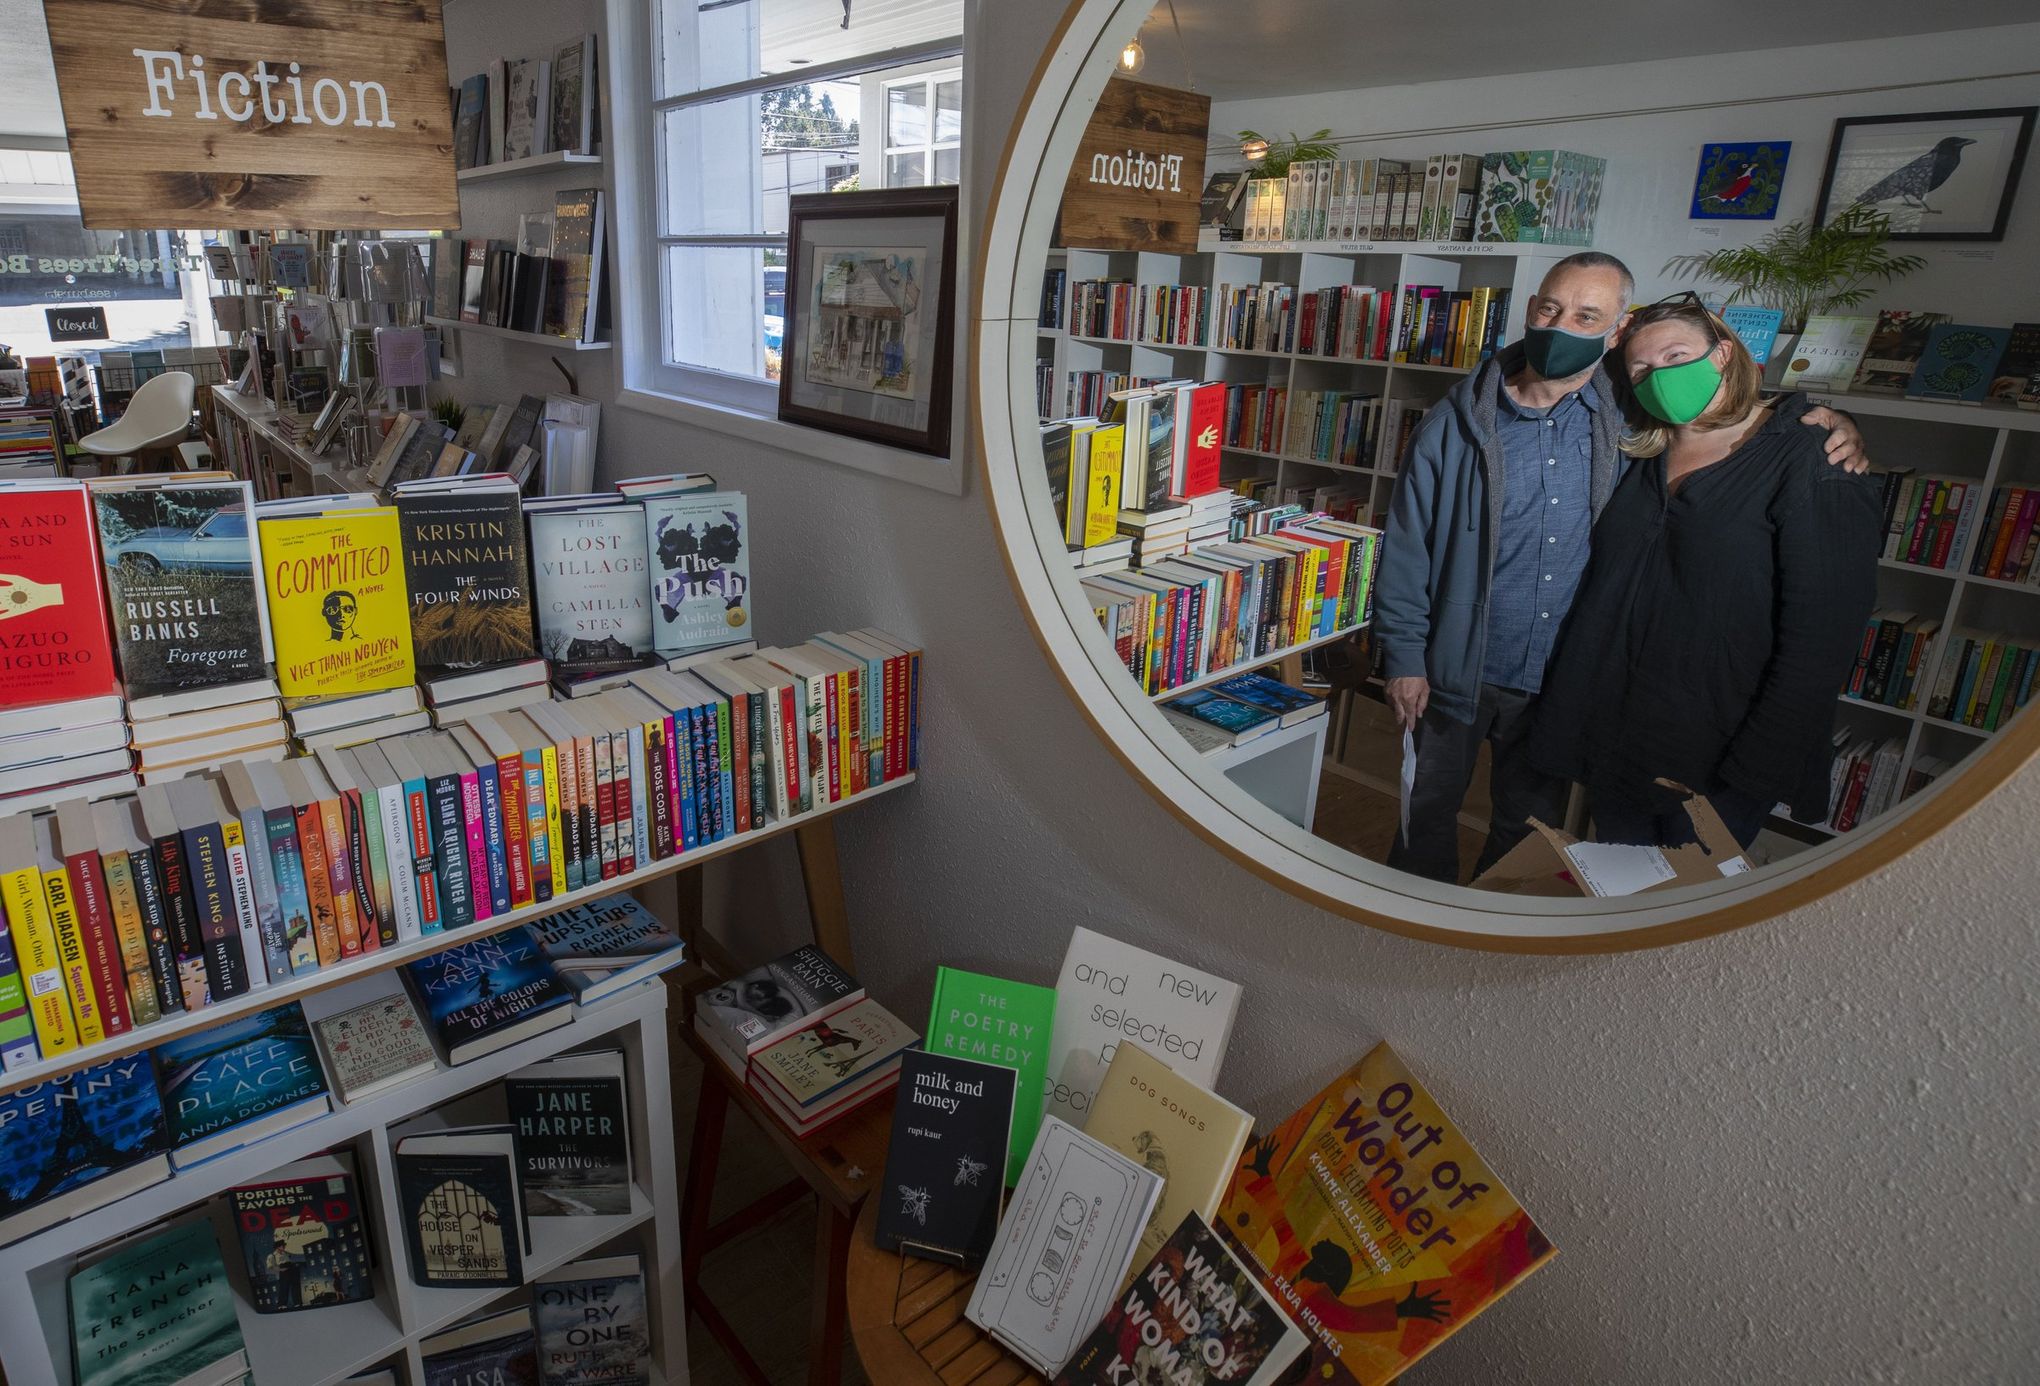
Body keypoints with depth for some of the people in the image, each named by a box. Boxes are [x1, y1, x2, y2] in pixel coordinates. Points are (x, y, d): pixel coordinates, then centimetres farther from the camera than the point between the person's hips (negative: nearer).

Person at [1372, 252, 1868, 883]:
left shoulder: (1628, 424, -4)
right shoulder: (1457, 424, -9)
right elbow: (1407, 548, -7)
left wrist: (1832, 429, -7)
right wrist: (1404, 659, -9)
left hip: (1562, 681, 2)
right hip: (1458, 671, -2)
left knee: (1530, 823, 19)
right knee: (1431, 808, 14)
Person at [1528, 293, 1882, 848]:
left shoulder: (1809, 467, -10)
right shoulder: (1639, 460, 8)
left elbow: (1820, 641, -15)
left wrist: (1750, 777, -18)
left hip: (1715, 767, -5)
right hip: (1615, 747, 5)